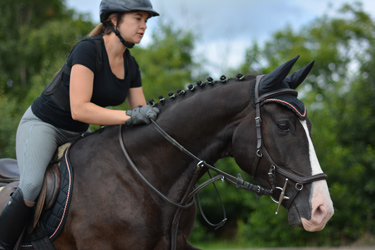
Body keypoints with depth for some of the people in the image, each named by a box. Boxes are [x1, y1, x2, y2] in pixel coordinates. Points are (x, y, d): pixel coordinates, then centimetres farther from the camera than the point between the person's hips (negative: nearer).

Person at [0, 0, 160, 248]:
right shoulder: (88, 49, -24)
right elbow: (79, 109, -33)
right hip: (42, 124, -8)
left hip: (77, 135, 9)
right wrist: (129, 116, -38)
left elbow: (142, 115, 4)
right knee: (32, 185, -32)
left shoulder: (130, 66, 1)